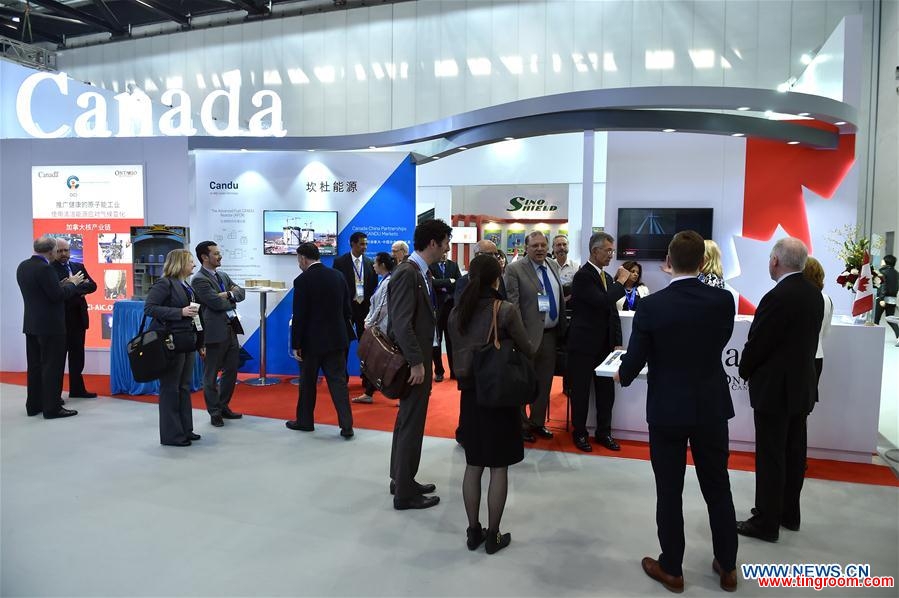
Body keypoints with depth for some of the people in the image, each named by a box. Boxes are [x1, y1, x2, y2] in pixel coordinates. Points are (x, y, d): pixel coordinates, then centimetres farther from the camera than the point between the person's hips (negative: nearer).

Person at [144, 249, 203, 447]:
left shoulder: (187, 286, 16)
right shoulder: (164, 283, -9)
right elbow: (149, 308, -18)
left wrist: (200, 343, 17)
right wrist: (180, 312, -21)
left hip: (187, 344, 8)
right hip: (171, 344, -8)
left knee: (184, 388, 13)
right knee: (170, 389, 0)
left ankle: (185, 430, 23)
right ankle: (171, 435, 8)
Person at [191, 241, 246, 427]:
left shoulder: (223, 275, 15)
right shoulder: (199, 279, -11)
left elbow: (241, 292, 9)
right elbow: (217, 303, -20)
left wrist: (229, 295, -11)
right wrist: (232, 295, -2)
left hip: (231, 329, 8)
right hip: (215, 332, -8)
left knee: (231, 370, 16)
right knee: (211, 375, 5)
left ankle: (223, 406, 30)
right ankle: (214, 412, 16)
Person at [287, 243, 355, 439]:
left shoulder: (302, 280, -12)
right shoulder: (337, 276, 4)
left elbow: (299, 316, -13)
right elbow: (347, 309, 8)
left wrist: (296, 345, -7)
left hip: (313, 341, -4)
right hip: (337, 339, 4)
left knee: (307, 382, 12)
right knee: (338, 382, 5)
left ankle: (305, 421, 26)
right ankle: (346, 426, 0)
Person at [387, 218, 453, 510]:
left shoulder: (420, 272, 10)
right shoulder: (407, 273, -20)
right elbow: (401, 323, -25)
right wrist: (416, 363, -23)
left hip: (417, 358, 10)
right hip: (413, 361, -10)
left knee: (407, 421, 19)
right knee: (412, 424, -1)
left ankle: (401, 480, 33)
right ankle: (405, 492, 12)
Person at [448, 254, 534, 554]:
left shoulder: (457, 312, -1)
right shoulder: (506, 310, -15)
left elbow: (457, 351, 7)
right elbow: (527, 350, -5)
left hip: (469, 393, 5)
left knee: (473, 465, 14)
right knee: (499, 468, 7)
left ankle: (473, 531, 23)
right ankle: (493, 535, 16)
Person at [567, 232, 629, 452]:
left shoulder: (607, 277, 11)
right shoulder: (583, 276, -14)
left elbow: (613, 311, 15)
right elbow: (603, 302, -27)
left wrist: (617, 342, 8)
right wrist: (620, 282, -14)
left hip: (605, 345, 7)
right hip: (584, 345, -7)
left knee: (606, 391, 12)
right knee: (581, 391, 6)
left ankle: (604, 432, 25)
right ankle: (579, 433, 19)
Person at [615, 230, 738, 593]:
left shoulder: (650, 306, -16)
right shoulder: (724, 301, -8)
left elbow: (634, 361, -10)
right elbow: (718, 344, 9)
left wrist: (622, 376, 12)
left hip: (667, 410, -3)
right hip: (712, 407, 3)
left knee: (669, 492, 10)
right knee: (718, 489, 17)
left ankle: (671, 570, 23)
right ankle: (727, 567, 31)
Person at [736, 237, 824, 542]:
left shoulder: (778, 297, -23)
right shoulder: (814, 294, 5)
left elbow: (756, 343, -17)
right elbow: (806, 339, 10)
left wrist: (745, 371, 1)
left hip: (775, 388, -9)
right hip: (802, 384, 9)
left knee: (770, 457, 0)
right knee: (793, 452, 17)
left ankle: (766, 522, 10)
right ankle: (789, 513, 30)